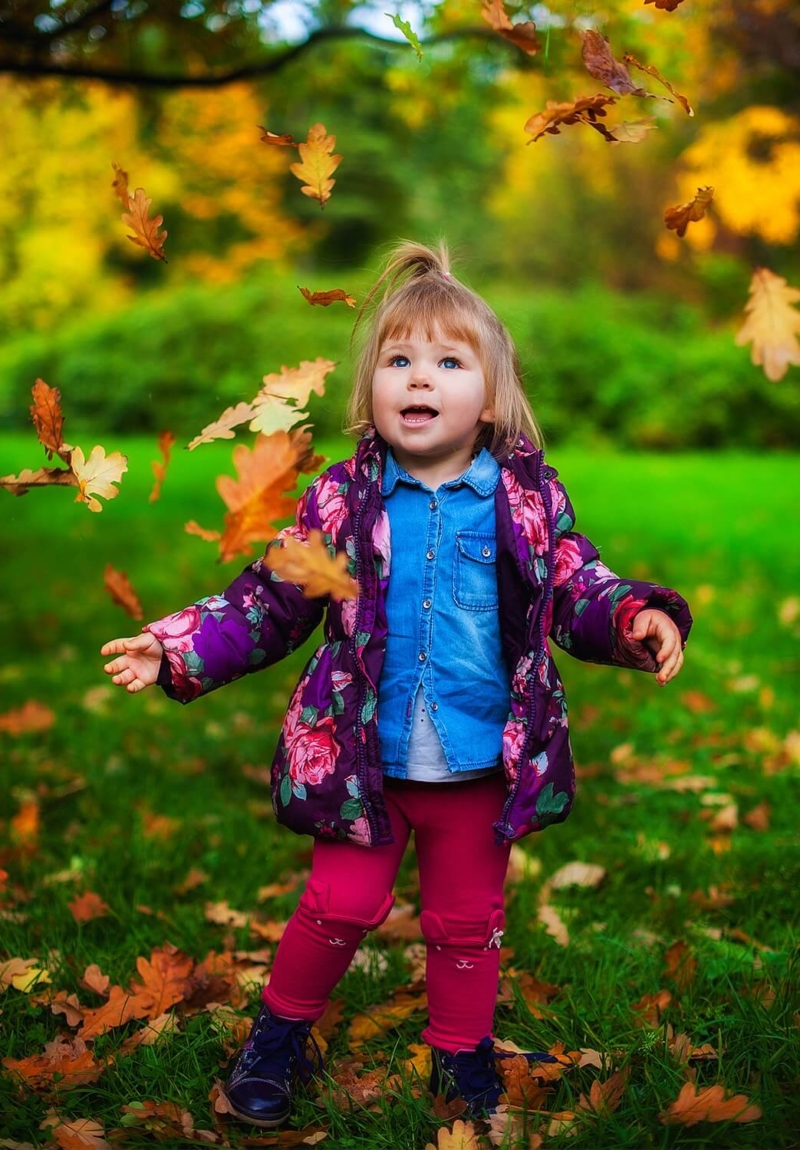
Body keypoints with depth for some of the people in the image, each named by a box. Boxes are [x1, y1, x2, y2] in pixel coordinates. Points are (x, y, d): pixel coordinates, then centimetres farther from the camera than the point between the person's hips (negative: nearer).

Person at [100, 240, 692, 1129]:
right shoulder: (341, 501, -8)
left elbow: (578, 591, 1)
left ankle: (461, 1053, 39)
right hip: (364, 758, -1)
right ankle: (281, 1032, 35)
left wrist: (639, 619, -19)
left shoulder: (529, 499, -5)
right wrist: (179, 647, -15)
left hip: (484, 762, 1)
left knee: (467, 919, 16)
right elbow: (269, 603, -4)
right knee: (341, 904, 10)